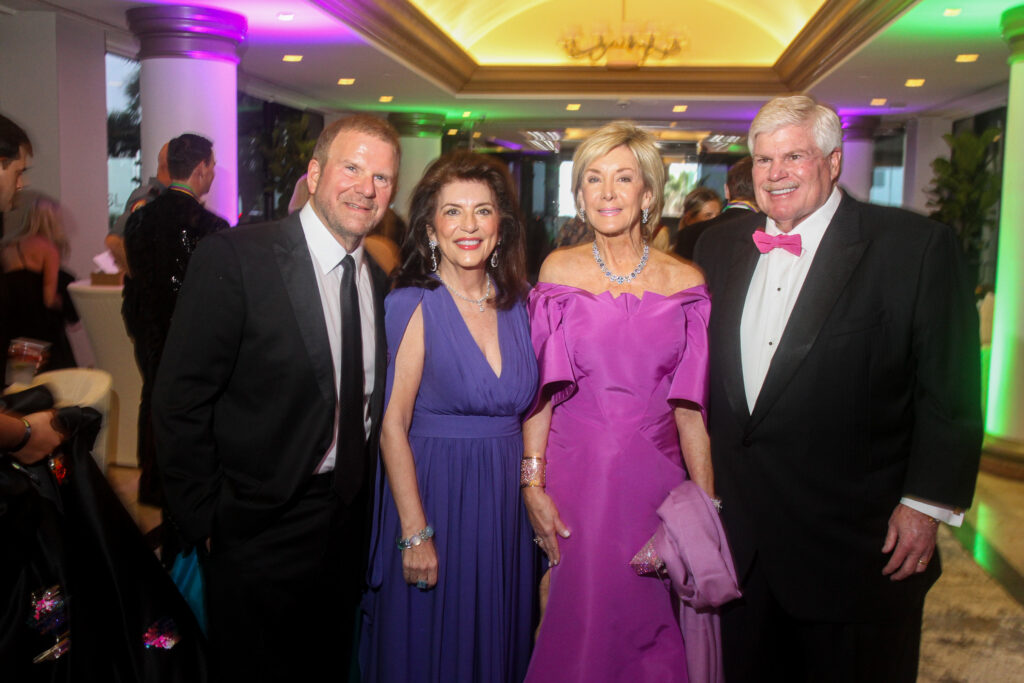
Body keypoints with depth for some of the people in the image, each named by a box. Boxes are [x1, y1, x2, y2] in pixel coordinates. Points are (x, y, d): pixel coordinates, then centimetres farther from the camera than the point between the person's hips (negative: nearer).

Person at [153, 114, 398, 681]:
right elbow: (181, 401, -16)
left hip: (348, 522, 6)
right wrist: (205, 523, -14)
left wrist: (362, 498, 8)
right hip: (260, 526, -6)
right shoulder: (233, 258, -17)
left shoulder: (376, 278, 4)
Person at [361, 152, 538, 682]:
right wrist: (415, 533, -15)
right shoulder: (414, 305, -12)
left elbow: (520, 408, 9)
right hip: (433, 495, -5)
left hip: (504, 502, 5)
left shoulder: (515, 304, 4)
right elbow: (393, 424, -14)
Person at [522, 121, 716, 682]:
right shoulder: (559, 270, 1)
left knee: (648, 622, 10)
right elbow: (541, 388, 0)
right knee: (579, 620, 7)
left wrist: (707, 504, 1)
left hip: (654, 476, 1)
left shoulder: (684, 281, 1)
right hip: (575, 476, 0)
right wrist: (533, 482, -6)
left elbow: (690, 404, 2)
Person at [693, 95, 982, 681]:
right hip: (741, 537, 5)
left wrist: (926, 504, -11)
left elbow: (950, 394, -9)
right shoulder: (720, 247, 6)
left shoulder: (918, 247, -9)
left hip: (859, 543, -4)